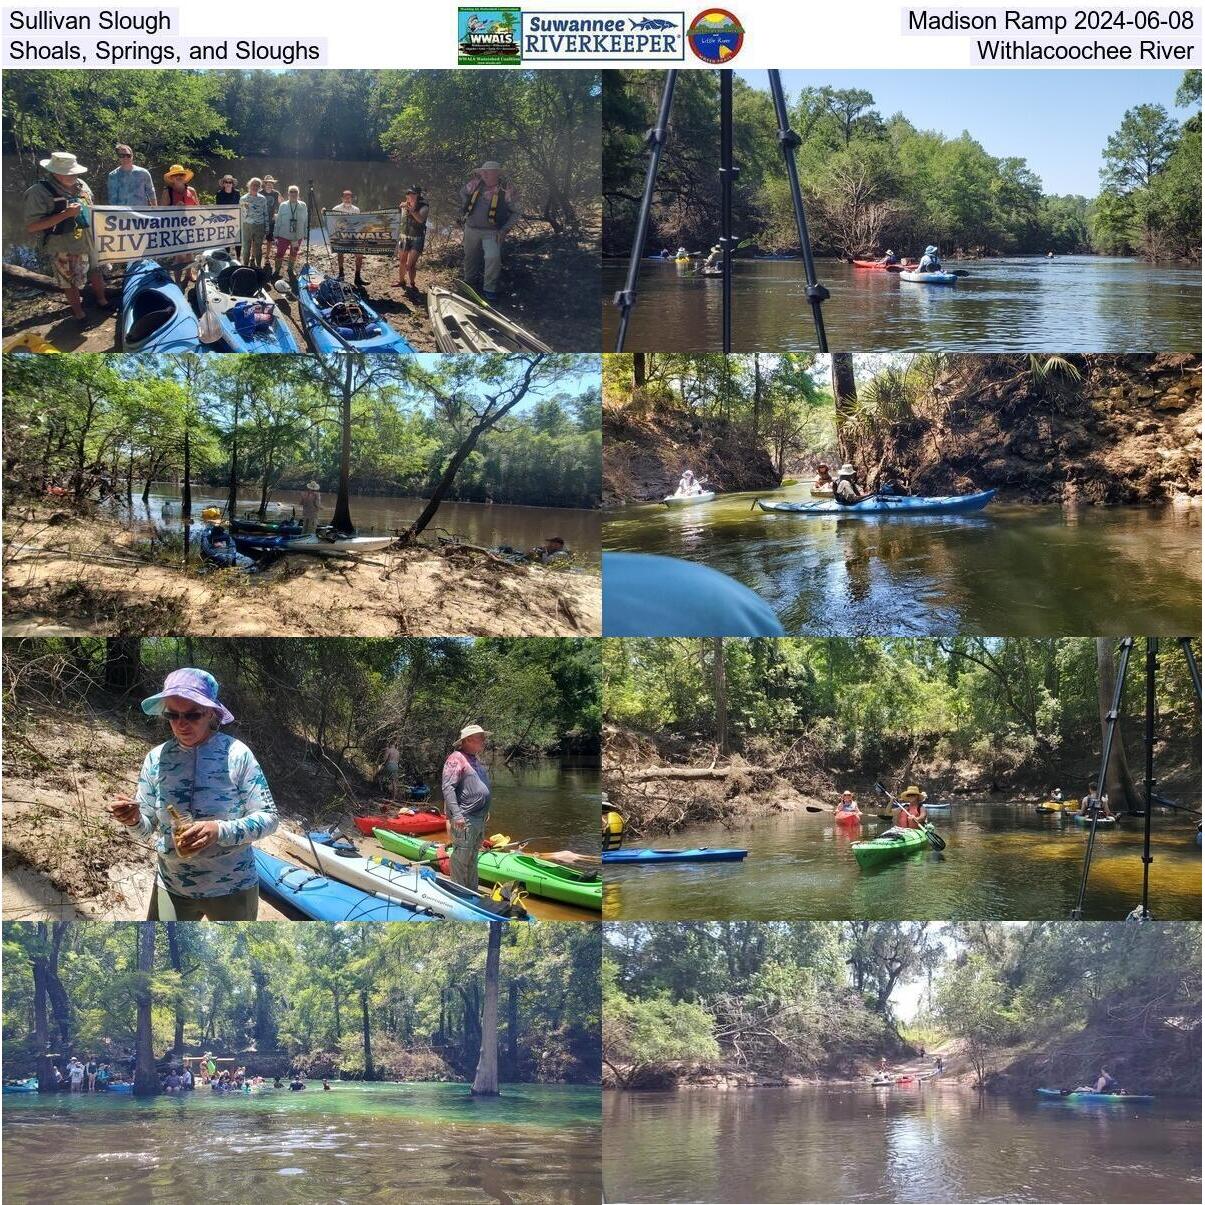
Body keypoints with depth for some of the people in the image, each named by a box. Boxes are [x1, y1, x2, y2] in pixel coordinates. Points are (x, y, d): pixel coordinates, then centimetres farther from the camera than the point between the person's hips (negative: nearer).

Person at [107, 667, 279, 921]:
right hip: (173, 887, 2)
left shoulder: (236, 754, -15)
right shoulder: (157, 758, -4)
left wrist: (220, 830, -30)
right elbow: (148, 826, 4)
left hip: (232, 888, -2)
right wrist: (135, 819, -20)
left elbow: (269, 818, -14)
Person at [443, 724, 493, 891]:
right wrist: (456, 814, -26)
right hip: (464, 820, -10)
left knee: (472, 858, 17)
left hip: (479, 819, 10)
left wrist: (485, 812, 27)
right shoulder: (456, 759, -13)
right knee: (461, 858, -6)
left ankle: (472, 892, 24)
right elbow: (448, 787, -20)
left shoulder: (476, 760, 17)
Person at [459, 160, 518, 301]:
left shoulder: (505, 190, -13)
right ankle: (469, 283, 38)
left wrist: (504, 230, -13)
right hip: (471, 230, 4)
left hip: (492, 232, -4)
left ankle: (489, 288, -9)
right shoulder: (476, 184, -3)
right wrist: (467, 208, 10)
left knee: (493, 257, -21)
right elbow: (463, 193, 19)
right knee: (470, 258, 16)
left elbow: (515, 212, -6)